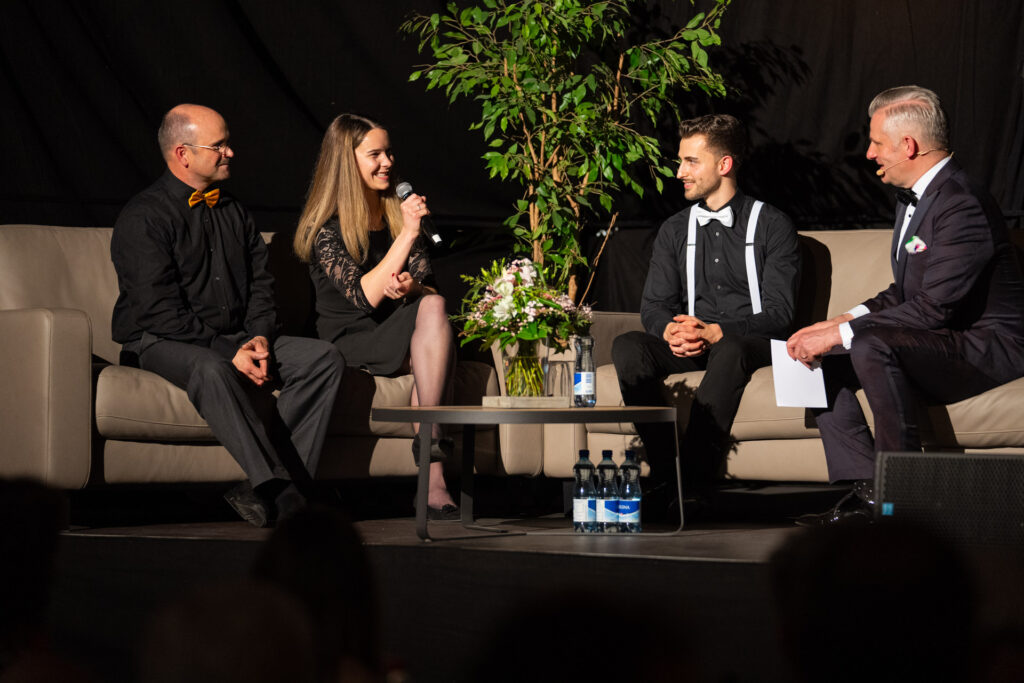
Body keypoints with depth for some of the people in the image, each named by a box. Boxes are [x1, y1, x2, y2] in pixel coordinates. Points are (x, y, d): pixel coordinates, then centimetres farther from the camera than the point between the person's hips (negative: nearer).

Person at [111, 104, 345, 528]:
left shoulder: (233, 212, 17)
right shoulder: (143, 218, -8)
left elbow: (261, 283, 16)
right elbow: (159, 311, -16)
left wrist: (260, 338, -6)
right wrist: (228, 352, -21)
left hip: (238, 339, 7)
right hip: (160, 344, -7)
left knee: (325, 358, -15)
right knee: (211, 370, -41)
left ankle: (276, 490, -26)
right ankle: (275, 485, -45)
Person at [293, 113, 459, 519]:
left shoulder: (398, 213, 13)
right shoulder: (325, 229, -4)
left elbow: (426, 285, 9)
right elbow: (364, 296, -16)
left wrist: (409, 287, -16)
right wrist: (408, 235, -21)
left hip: (400, 336, 4)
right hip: (350, 342, -4)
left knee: (432, 305, -31)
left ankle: (432, 475, -40)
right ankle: (432, 470, -37)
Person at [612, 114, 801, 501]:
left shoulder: (772, 226, 1)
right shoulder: (675, 230, 17)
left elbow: (779, 313, -7)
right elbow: (653, 306, 11)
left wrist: (715, 333, -22)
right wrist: (671, 331, -15)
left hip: (750, 342, -4)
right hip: (691, 346, 4)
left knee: (729, 351, -40)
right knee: (627, 347, -25)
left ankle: (693, 478, -45)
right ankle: (665, 472, -32)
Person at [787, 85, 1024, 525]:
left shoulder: (963, 206, -21)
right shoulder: (913, 198, 12)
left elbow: (933, 309, -26)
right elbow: (905, 293, 18)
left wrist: (843, 332, -23)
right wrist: (842, 321, 1)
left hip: (987, 347, -11)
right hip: (938, 343, 11)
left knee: (871, 345, -32)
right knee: (823, 361, 3)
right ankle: (865, 491, -5)